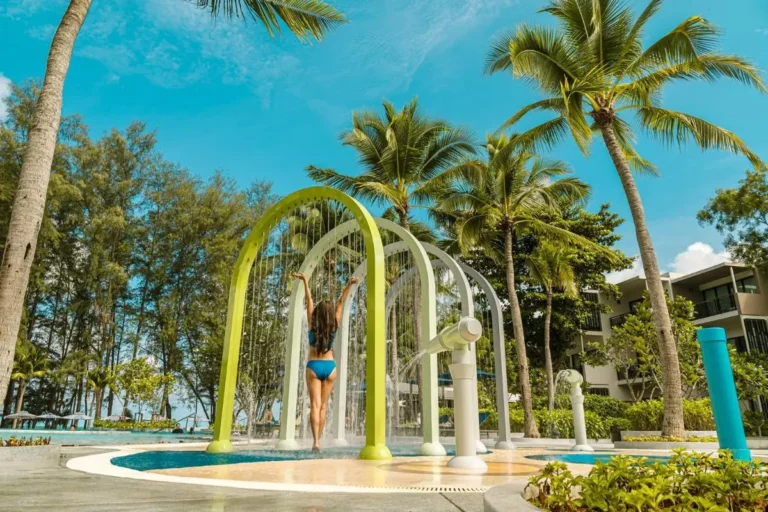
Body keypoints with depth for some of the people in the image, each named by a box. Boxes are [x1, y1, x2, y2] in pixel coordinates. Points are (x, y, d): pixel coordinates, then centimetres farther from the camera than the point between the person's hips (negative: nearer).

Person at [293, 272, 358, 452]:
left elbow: (309, 299, -1)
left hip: (313, 366, -1)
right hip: (330, 366, 1)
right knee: (323, 406, 8)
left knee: (315, 405, -6)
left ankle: (315, 441, -20)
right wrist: (349, 285, -6)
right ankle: (317, 441, 8)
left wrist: (305, 281, 5)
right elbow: (341, 302, -3)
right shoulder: (334, 326, -3)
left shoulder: (312, 324, -6)